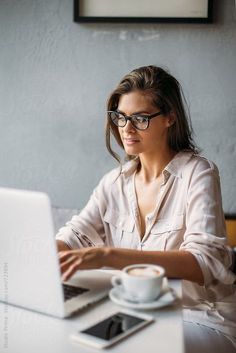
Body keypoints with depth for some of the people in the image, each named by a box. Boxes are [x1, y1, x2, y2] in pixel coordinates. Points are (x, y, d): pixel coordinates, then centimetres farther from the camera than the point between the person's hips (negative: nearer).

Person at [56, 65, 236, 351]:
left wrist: (108, 255, -38)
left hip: (199, 318, -5)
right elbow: (74, 237, 0)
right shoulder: (115, 182, 6)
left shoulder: (197, 173, -12)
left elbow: (204, 263, -26)